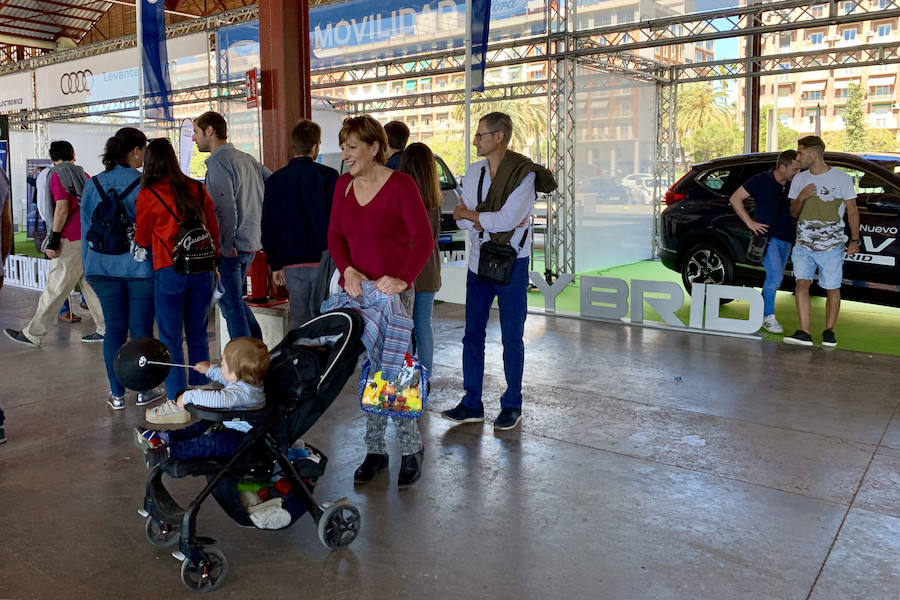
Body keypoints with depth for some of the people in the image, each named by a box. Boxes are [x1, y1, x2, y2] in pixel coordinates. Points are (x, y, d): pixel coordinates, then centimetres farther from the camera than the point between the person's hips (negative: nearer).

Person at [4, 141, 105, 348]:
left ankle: (32, 334, 6)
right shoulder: (82, 174, 15)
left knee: (55, 289, -2)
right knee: (89, 283, 12)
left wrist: (54, 241, -13)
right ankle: (105, 328, 13)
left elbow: (62, 208, -14)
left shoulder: (58, 175, -5)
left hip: (72, 240, -7)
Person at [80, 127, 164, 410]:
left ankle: (117, 394, 14)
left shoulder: (93, 185, 5)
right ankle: (144, 391, 16)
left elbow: (87, 228, 9)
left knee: (114, 329, 9)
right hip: (141, 266, -4)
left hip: (104, 267, 4)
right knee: (141, 330, 5)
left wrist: (89, 268, 16)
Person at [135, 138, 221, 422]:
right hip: (202, 270, 4)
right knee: (198, 335, 12)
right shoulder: (198, 189, 6)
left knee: (170, 338, 2)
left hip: (169, 271, -4)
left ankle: (177, 403, 4)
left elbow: (142, 239, 5)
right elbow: (214, 230, 10)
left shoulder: (148, 195, -4)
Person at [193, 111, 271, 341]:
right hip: (251, 242, 9)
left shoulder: (218, 163, -13)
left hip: (231, 246, -9)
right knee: (235, 300, 21)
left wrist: (225, 248, -17)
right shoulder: (246, 158, 12)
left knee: (231, 305, 0)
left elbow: (226, 210, -21)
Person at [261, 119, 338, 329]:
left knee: (299, 324, 10)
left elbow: (268, 226, 8)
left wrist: (275, 264, 15)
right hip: (324, 262, -3)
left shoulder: (274, 180, 5)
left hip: (292, 265, 3)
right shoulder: (328, 176, -6)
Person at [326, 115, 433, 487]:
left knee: (392, 370, -4)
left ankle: (412, 448, 15)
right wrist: (348, 270, -10)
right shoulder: (344, 184, 10)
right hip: (356, 290, 6)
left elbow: (424, 238, -16)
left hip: (392, 291, -5)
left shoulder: (400, 184, -9)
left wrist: (403, 278, -27)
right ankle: (375, 451, 23)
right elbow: (335, 235, 8)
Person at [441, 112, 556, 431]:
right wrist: (492, 222, -17)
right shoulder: (474, 172, 7)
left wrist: (469, 214, -10)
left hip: (511, 264, -6)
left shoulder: (524, 174, -12)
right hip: (479, 261, 6)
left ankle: (512, 405, 19)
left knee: (512, 339, 4)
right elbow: (461, 220, 0)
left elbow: (507, 219, -22)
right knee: (473, 335, 9)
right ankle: (472, 404, 19)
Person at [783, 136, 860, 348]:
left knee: (832, 289, 4)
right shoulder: (799, 179, 10)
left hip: (832, 246, -2)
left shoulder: (842, 178, -1)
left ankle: (829, 331, 19)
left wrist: (855, 239, -1)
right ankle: (804, 333, -14)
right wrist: (801, 198, -7)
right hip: (803, 245, 3)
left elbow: (852, 210, 4)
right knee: (802, 283, -12)